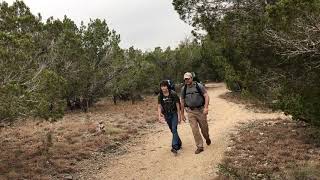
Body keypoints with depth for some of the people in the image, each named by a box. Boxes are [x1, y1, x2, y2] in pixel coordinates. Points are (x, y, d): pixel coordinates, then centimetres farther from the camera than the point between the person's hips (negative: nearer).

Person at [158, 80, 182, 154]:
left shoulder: (173, 94, -13)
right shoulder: (160, 96, -4)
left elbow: (177, 105, -8)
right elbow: (159, 107, -2)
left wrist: (179, 116, -9)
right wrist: (159, 116, -16)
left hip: (174, 113, -4)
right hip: (167, 115, 4)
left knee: (174, 129, -16)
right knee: (172, 131, 13)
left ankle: (174, 147, -19)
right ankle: (179, 143, 32)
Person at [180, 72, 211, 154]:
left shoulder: (199, 86, -6)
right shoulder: (183, 89, 2)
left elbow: (206, 96, -8)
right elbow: (182, 101, 10)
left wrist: (206, 107, -21)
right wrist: (182, 114, 11)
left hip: (201, 110, -2)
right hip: (190, 112, 2)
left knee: (204, 127, 10)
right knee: (194, 129, -3)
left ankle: (207, 138, 42)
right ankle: (200, 147, 8)